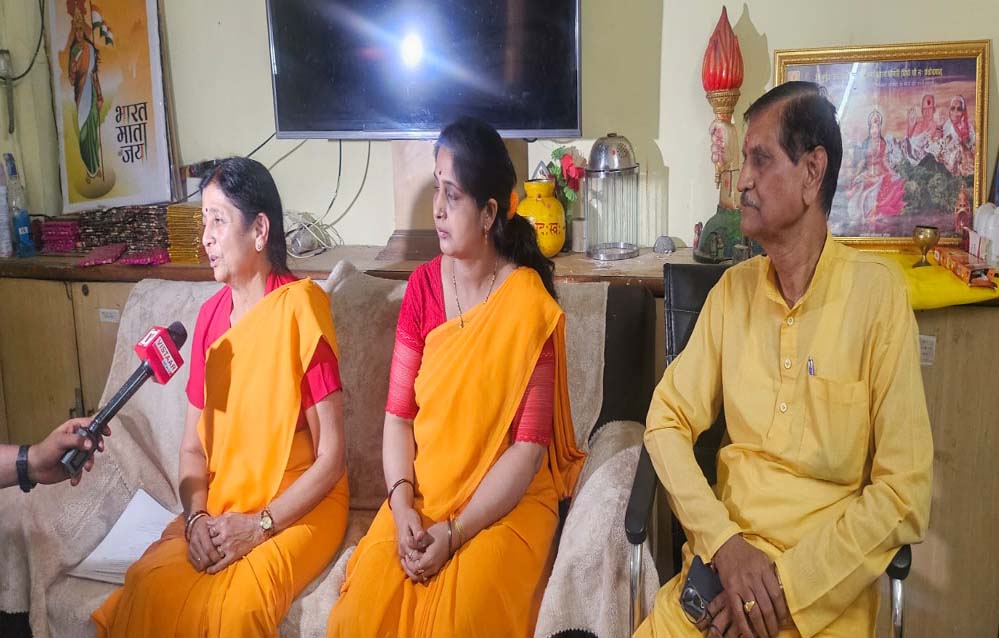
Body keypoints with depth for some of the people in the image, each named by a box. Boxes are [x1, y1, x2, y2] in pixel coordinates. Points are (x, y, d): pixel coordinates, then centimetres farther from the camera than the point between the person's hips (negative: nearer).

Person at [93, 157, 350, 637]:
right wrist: (197, 517, -9)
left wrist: (259, 525, -16)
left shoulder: (299, 309, -14)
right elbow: (193, 445, 8)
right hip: (219, 508, 5)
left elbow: (331, 458, -12)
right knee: (148, 589, -20)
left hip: (298, 508, -5)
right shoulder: (210, 316, 5)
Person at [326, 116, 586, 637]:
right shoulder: (423, 285, 2)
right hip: (422, 497, 4)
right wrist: (402, 506, -13)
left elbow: (530, 444, -12)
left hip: (506, 502, -3)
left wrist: (455, 530, -17)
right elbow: (398, 411, 1)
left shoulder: (529, 304, -11)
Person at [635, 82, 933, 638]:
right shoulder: (733, 290, 5)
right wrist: (724, 543, -12)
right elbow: (668, 420, 2)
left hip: (828, 589, -2)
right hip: (724, 557, 3)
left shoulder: (878, 293, -9)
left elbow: (905, 494, -9)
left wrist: (789, 582, -15)